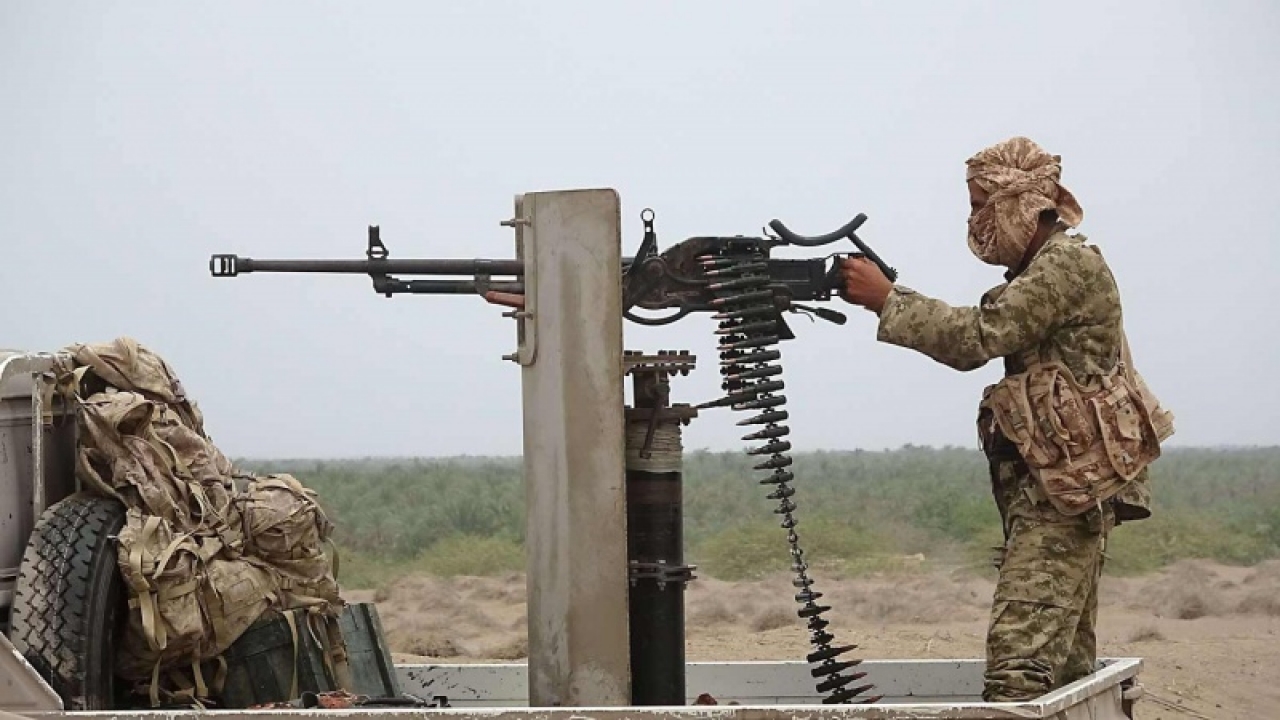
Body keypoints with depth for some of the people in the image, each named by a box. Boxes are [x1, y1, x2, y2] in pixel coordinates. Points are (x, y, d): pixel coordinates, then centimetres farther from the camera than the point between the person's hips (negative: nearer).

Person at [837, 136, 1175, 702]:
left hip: (1067, 486, -10)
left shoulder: (1070, 264, -11)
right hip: (1059, 482, 10)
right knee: (1065, 655, 10)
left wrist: (886, 300, -15)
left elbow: (980, 337, -19)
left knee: (1020, 651, -19)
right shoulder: (1040, 268, 20)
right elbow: (974, 348, 20)